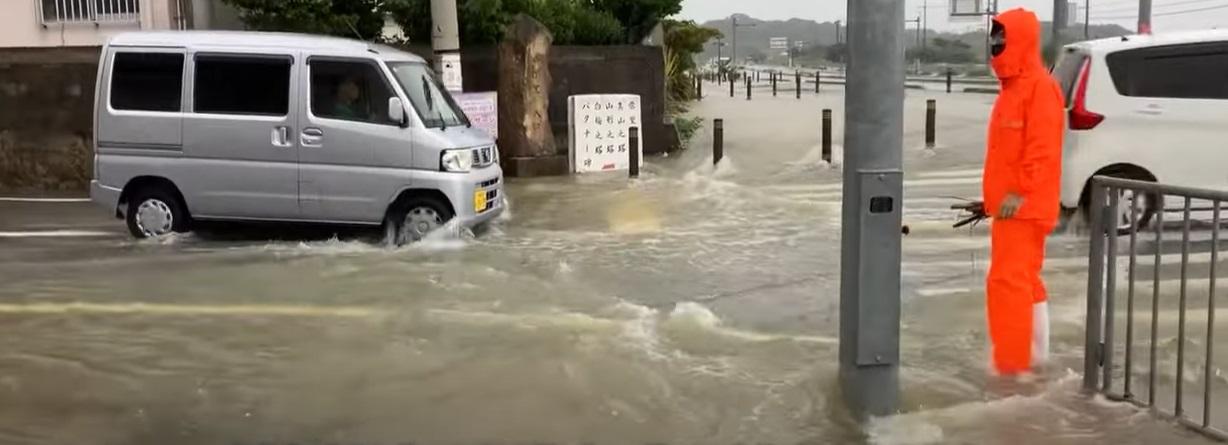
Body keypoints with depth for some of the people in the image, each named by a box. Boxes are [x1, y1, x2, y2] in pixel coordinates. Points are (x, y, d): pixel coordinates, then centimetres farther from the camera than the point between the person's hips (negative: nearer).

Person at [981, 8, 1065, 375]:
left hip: (1023, 205, -11)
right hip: (1010, 204, 11)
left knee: (1009, 279, -11)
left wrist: (1021, 193, -23)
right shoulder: (1012, 88, 18)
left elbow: (1042, 148, -21)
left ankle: (1013, 362, -6)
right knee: (1024, 278, 15)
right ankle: (1034, 354, 24)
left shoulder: (1040, 86, -13)